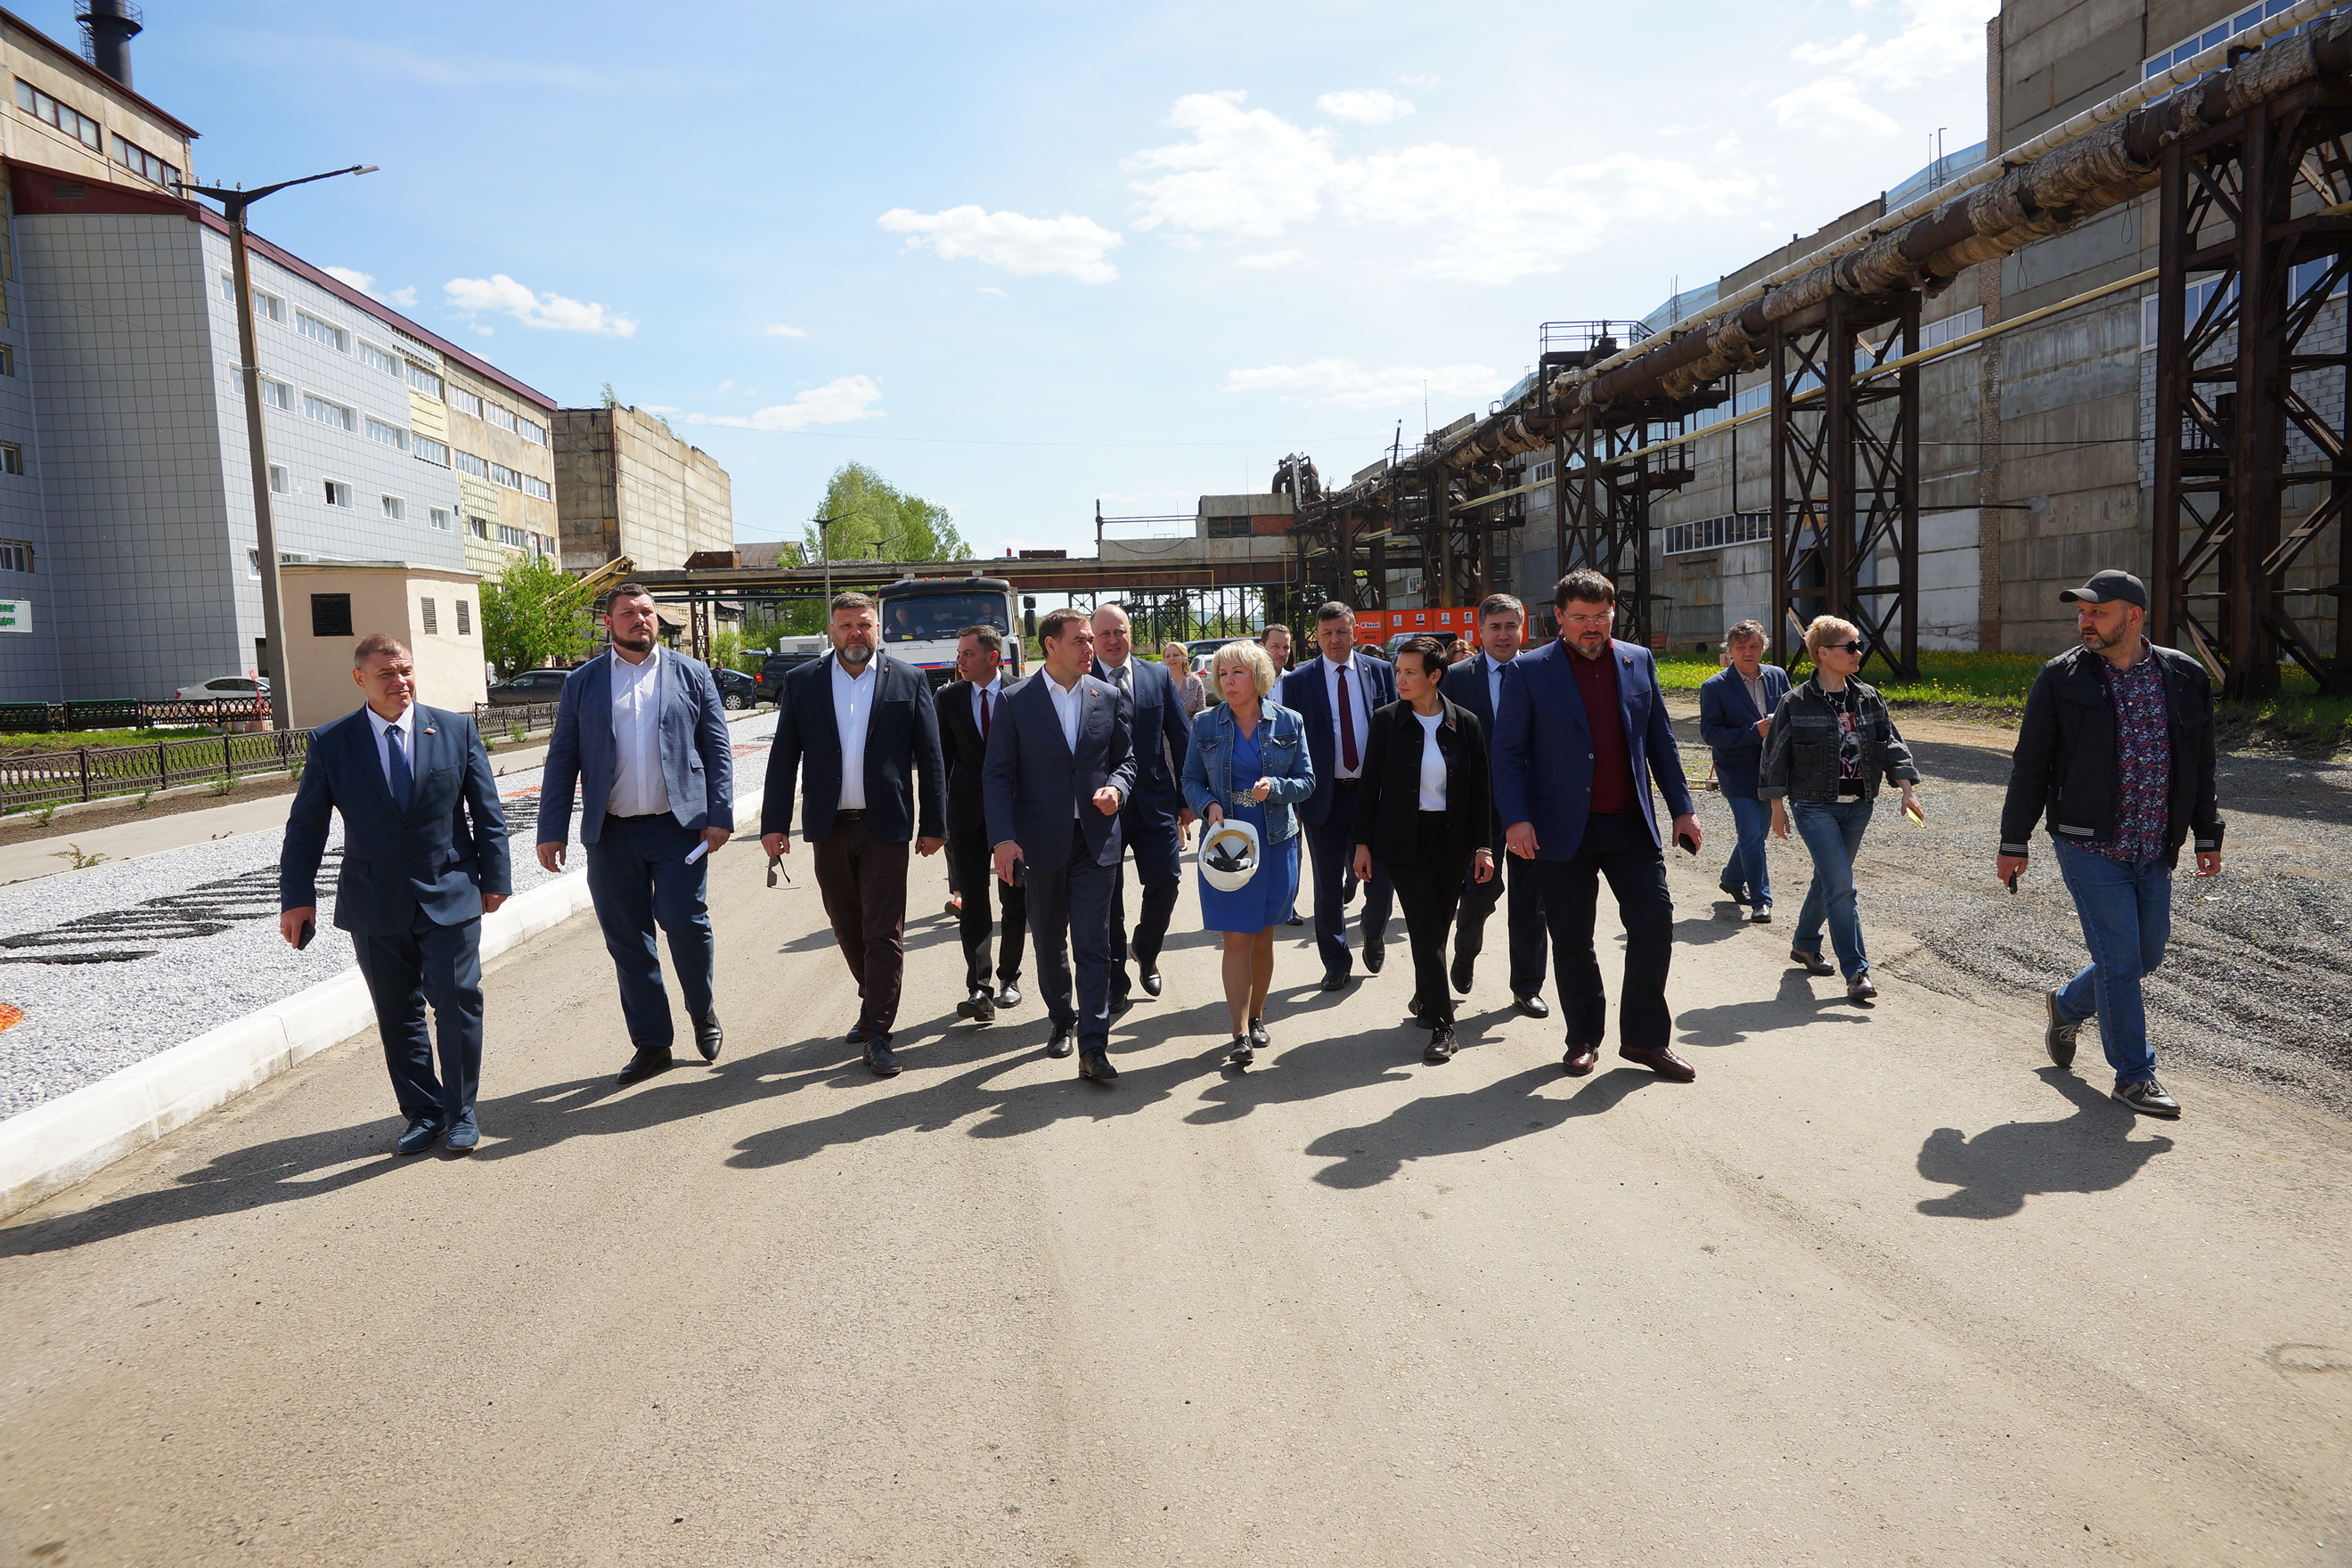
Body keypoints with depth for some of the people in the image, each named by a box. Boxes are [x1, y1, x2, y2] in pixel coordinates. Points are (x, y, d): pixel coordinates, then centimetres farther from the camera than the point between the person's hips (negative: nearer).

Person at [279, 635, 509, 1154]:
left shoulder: (456, 730, 1)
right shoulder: (330, 742, 0)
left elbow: (487, 812, 4)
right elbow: (305, 827, 3)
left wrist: (494, 878, 2)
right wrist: (296, 896, -1)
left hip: (451, 897, -1)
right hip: (376, 906, 1)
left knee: (457, 1003, -1)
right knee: (397, 1014, 9)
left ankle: (460, 1112, 15)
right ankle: (422, 1113, 23)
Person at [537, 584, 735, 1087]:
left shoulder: (692, 675, 7)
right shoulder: (581, 683, 9)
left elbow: (718, 749, 5)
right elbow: (562, 761, 7)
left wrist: (720, 815, -5)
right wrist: (552, 831, 1)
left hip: (679, 825, -1)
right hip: (611, 833, 2)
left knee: (685, 922, -10)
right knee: (626, 941, 5)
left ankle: (703, 1013, 18)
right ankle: (651, 1044, 17)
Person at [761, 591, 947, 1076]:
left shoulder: (908, 681, 1)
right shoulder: (802, 683, 5)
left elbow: (930, 758, 1)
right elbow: (783, 758, 4)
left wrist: (933, 826, -2)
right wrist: (774, 823, -2)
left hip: (885, 826, -2)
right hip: (829, 827, 3)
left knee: (884, 932, -3)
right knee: (847, 928, 14)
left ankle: (877, 1033, 2)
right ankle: (874, 1005, 35)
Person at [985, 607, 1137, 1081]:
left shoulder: (1108, 696, 5)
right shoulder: (1016, 700, -2)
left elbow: (1125, 758, 13)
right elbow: (998, 774, -3)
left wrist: (1117, 787, -10)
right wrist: (1003, 838, -12)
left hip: (1096, 840, 0)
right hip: (1041, 841, 0)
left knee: (1093, 944, -5)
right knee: (1049, 943, 14)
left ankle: (1093, 1046, -4)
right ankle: (1062, 1020, 35)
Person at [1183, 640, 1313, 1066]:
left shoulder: (1289, 722, 0)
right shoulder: (1206, 724, 1)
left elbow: (1306, 781, 1)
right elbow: (1191, 781, 6)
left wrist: (1275, 787, -18)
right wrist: (1209, 805, -14)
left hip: (1276, 841, 1)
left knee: (1263, 936, 12)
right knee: (1237, 939, -6)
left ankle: (1255, 1015, 29)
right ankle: (1241, 1035, -4)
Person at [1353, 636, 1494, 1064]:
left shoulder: (1465, 723, -1)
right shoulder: (1386, 720, -3)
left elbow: (1479, 788, 2)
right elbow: (1371, 784, 0)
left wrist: (1483, 845, -2)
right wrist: (1363, 843, -1)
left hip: (1451, 840, 2)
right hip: (1403, 840, -2)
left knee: (1438, 927, 11)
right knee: (1426, 929, -7)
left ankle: (1425, 999, 34)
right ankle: (1441, 1025, -3)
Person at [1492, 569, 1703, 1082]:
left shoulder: (1638, 661, 8)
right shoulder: (1528, 671, -3)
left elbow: (1660, 741, 13)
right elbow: (1508, 752, -5)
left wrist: (1682, 807, 8)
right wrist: (1516, 818, -16)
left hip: (1631, 824, 3)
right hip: (1564, 829, -3)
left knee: (1655, 925, 0)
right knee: (1572, 940, 7)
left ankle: (1646, 1038, 17)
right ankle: (1584, 1038, 24)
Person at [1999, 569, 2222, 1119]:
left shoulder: (2186, 677, 4)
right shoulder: (2062, 678, -6)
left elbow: (2201, 765, 13)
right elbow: (2030, 766, -2)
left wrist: (2207, 836, 11)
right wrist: (2013, 843, -1)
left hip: (2154, 851, 4)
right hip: (2088, 845, -4)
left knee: (2148, 953, 12)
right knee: (2120, 957, -3)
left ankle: (2067, 1004, 38)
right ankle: (2134, 1074, 11)